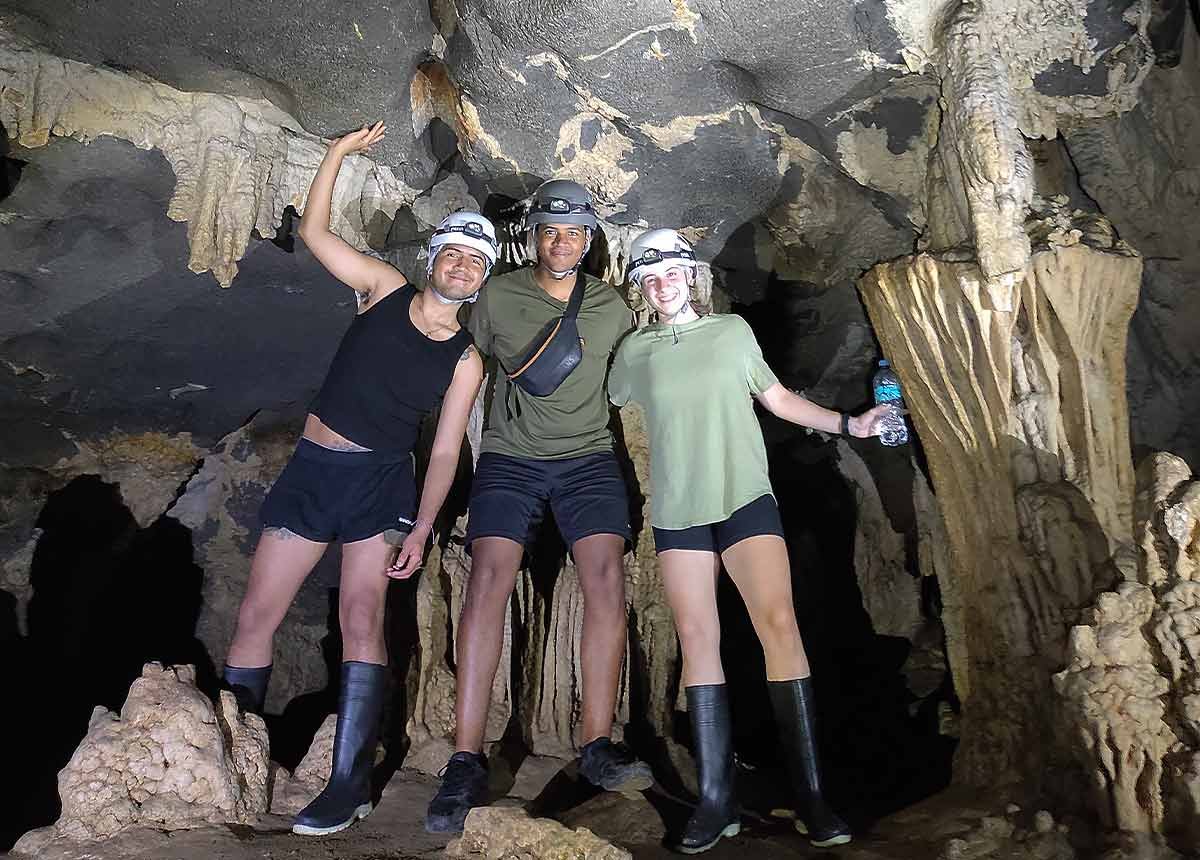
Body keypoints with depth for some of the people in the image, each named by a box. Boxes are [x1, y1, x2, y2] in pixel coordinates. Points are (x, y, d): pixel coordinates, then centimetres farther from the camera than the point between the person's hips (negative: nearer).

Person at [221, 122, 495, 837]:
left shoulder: (466, 359, -1)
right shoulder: (384, 289, 4)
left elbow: (446, 451, -2)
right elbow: (314, 232, 5)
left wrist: (421, 529, -10)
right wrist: (339, 154, 0)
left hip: (381, 481, -2)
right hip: (312, 468, 2)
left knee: (361, 617, -14)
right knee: (256, 616, 2)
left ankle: (350, 783, -8)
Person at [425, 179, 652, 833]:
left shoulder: (610, 306, 10)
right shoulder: (497, 298, 4)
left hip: (589, 455, 2)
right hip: (510, 455, -1)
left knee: (606, 579, -17)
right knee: (488, 579, -18)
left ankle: (597, 748, -7)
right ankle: (466, 762, -14)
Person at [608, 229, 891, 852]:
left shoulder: (732, 330, 10)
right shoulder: (634, 351, 10)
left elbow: (776, 397, 17)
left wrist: (847, 424, 14)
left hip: (745, 498, -1)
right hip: (677, 510, 1)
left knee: (779, 623, -14)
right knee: (697, 639, -2)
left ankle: (811, 798, -8)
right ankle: (716, 800, 3)